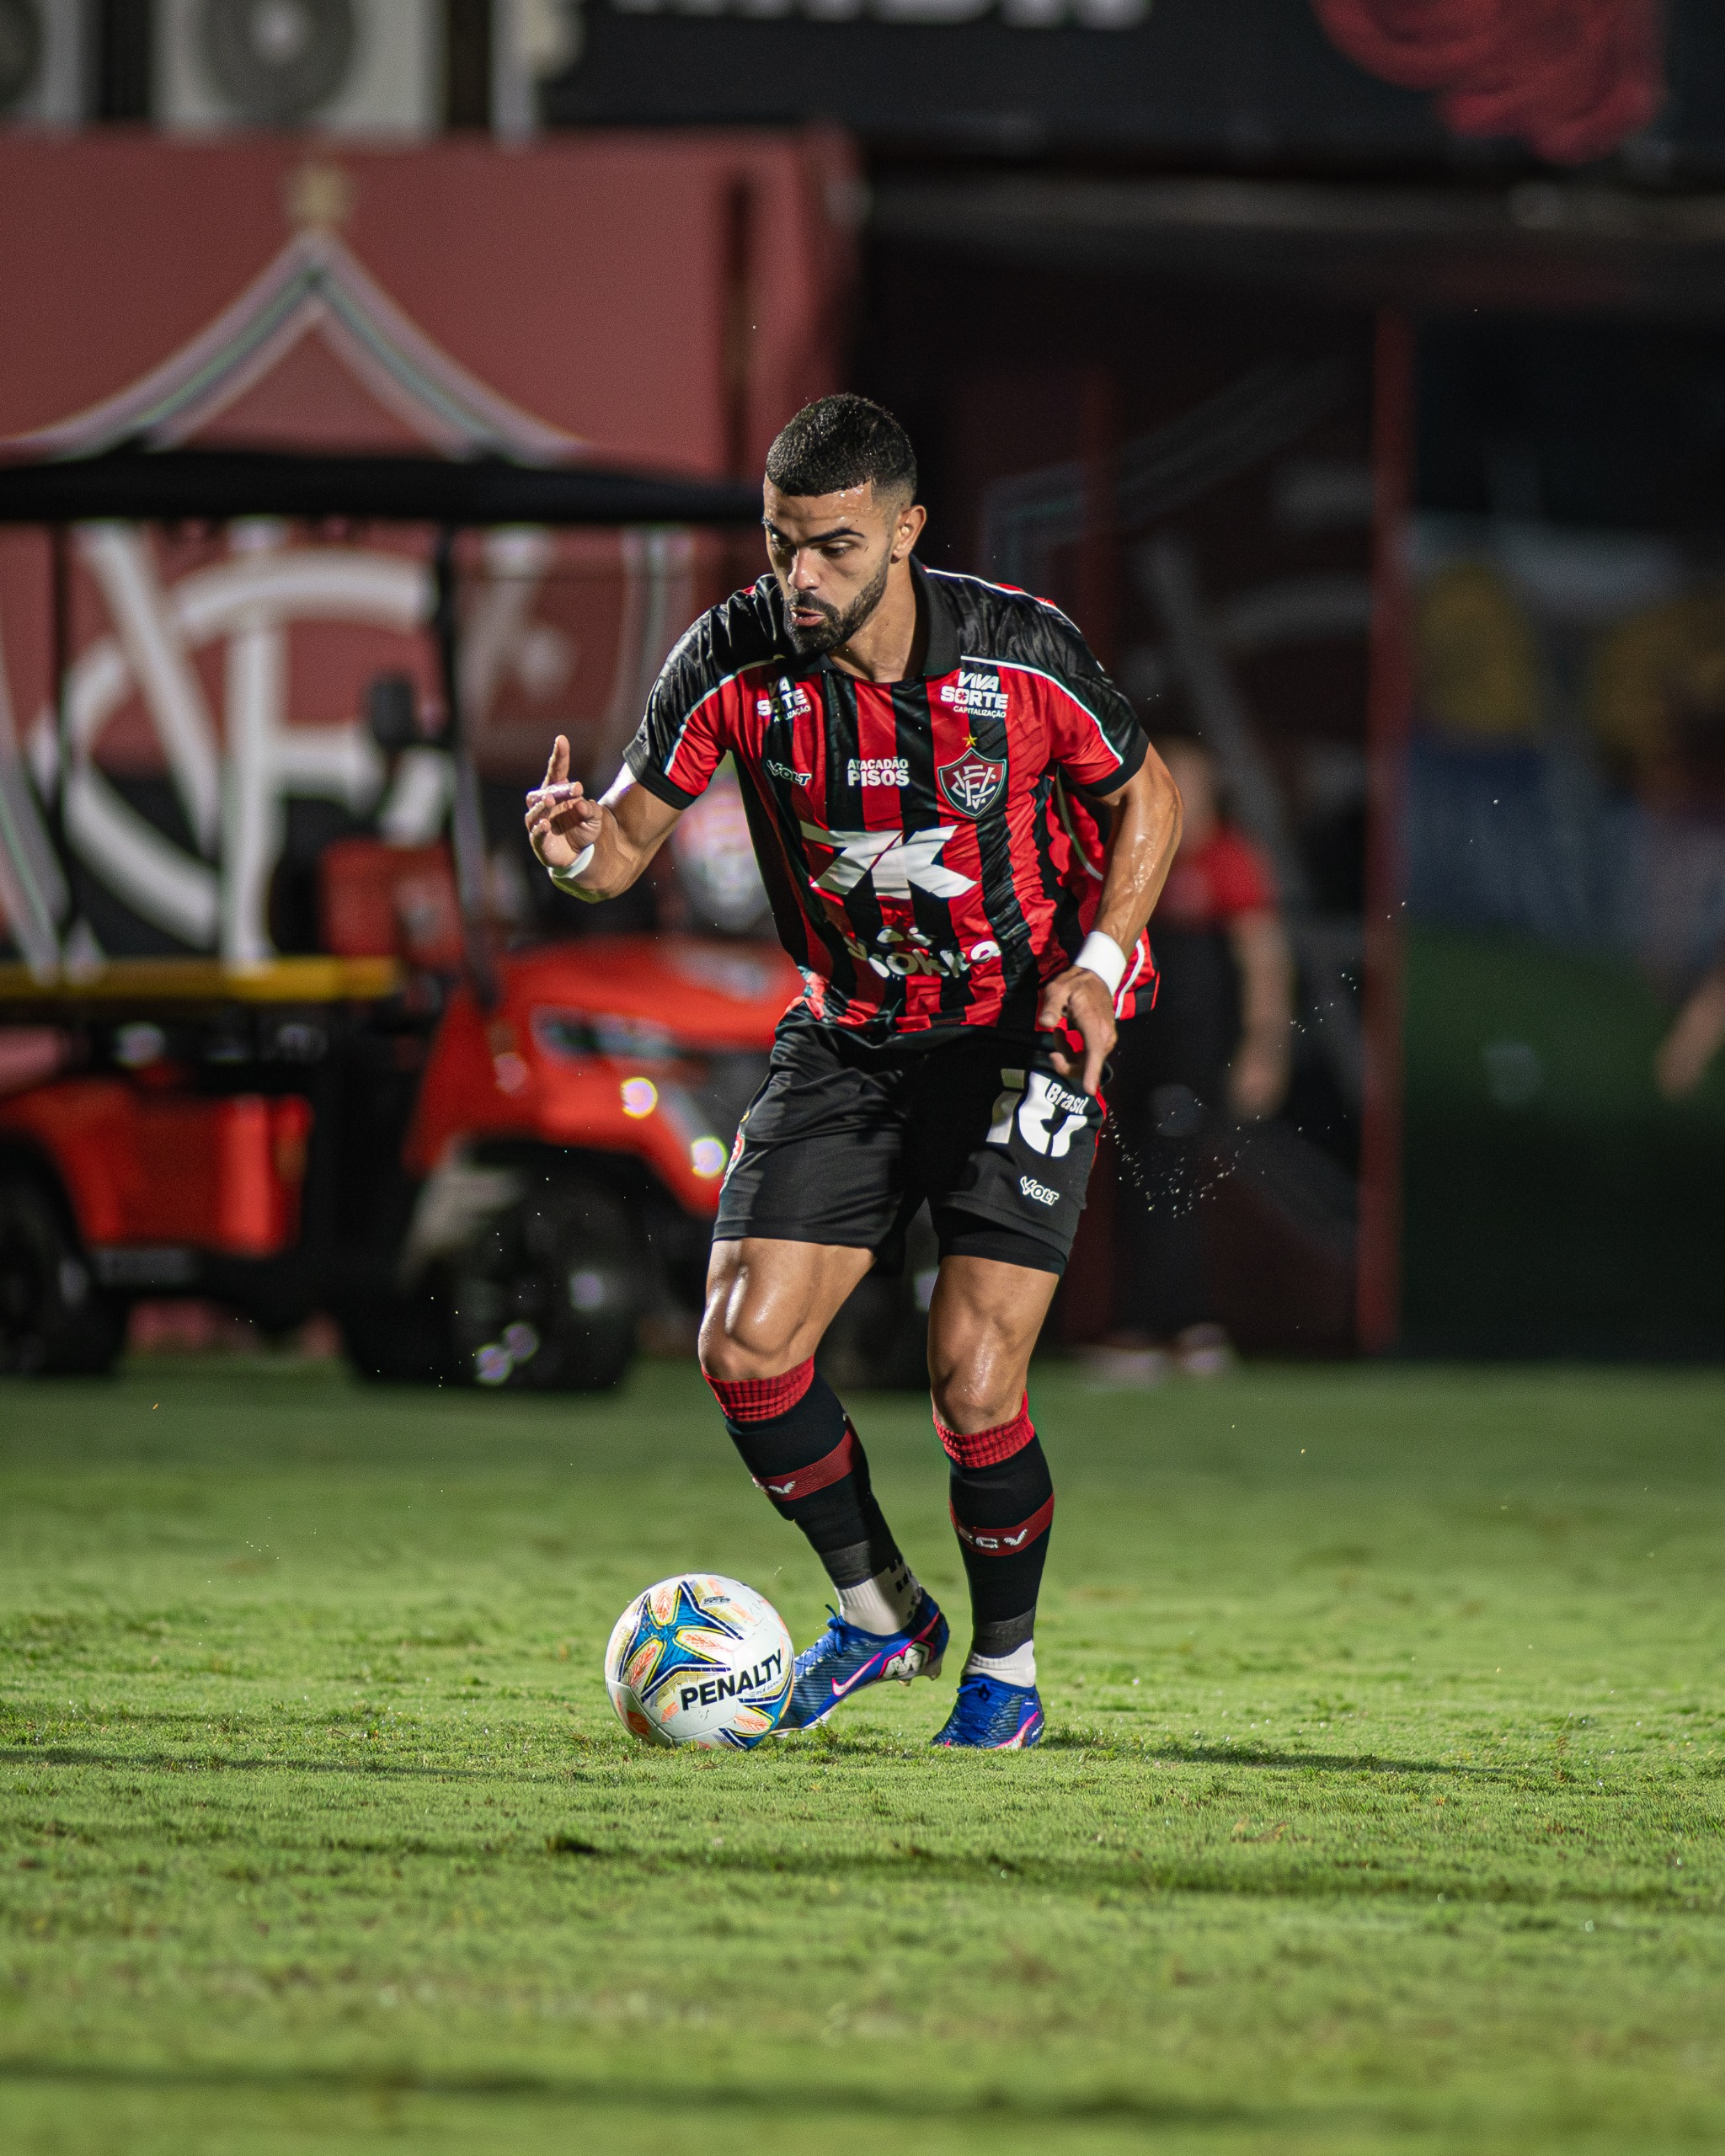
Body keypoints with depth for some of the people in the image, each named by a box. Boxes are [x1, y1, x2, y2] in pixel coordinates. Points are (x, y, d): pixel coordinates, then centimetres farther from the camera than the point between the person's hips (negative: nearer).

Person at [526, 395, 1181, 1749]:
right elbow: (631, 840, -8)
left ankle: (1007, 1668, 11)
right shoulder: (735, 663, -14)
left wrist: (1098, 963, -16)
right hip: (848, 1038, 3)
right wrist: (581, 845, -32)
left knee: (972, 1382, -14)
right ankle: (882, 1612, 15)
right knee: (743, 1346, -9)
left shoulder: (1021, 655, -18)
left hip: (1022, 1033, -3)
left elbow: (1146, 796, -2)